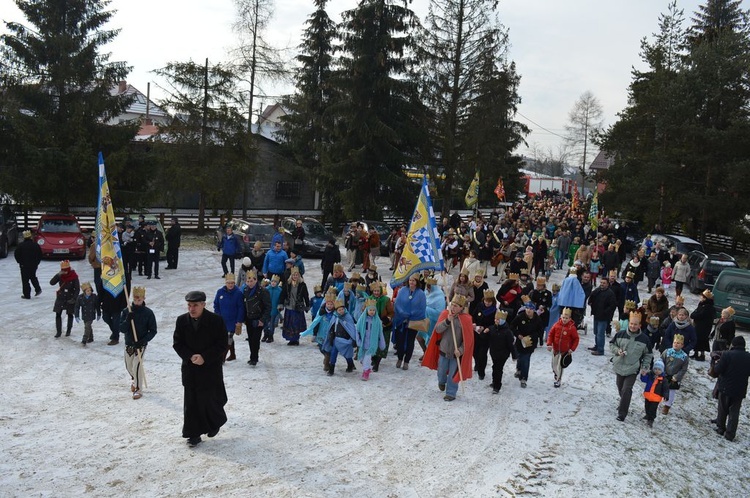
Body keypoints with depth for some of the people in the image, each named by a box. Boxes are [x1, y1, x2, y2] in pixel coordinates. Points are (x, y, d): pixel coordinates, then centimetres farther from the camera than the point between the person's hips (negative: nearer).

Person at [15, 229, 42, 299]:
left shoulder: (21, 245, -9)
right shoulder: (36, 245, -1)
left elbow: (16, 254, -6)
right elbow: (40, 255, 5)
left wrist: (20, 262, 7)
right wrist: (37, 262, 13)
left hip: (24, 265, -3)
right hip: (34, 265, 4)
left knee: (25, 280, 2)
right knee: (33, 277, 24)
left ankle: (27, 295, 4)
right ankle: (38, 289, 10)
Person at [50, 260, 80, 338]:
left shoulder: (74, 276, -13)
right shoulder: (60, 275, -5)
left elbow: (77, 288, -10)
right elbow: (51, 282, -17)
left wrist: (74, 298, -16)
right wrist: (57, 275, -30)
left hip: (70, 298, -2)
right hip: (60, 297, 2)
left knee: (70, 314, 11)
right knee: (58, 314, -2)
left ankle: (68, 330, 26)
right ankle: (59, 331, 7)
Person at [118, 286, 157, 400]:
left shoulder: (148, 313, -10)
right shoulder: (126, 311, -5)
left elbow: (153, 331, -8)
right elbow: (122, 329, -8)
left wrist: (143, 340, -20)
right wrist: (128, 319, -25)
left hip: (141, 344, -3)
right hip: (129, 344, 3)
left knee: (137, 365, -13)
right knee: (129, 366, 17)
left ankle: (137, 389, 2)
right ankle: (133, 379, 48)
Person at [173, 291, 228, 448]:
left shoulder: (216, 320, -12)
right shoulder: (182, 320, -2)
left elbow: (222, 345, -10)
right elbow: (177, 343, 2)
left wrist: (204, 357, -18)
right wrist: (190, 357, -13)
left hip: (211, 368, -3)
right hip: (190, 368, 3)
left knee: (210, 399, 4)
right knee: (191, 402, 5)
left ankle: (215, 424, 32)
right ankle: (194, 434, 15)